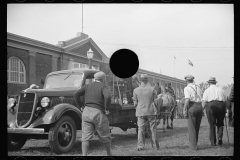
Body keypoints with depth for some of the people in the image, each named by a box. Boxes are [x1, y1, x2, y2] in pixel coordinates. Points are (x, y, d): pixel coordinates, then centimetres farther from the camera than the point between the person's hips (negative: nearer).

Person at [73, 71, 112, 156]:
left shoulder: (87, 86, 12)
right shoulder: (104, 87, -1)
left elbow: (76, 94, 3)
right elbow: (108, 96, -22)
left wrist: (80, 107, 8)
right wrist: (107, 109, -11)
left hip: (86, 112, 3)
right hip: (99, 113, -3)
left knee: (86, 136, 0)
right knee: (105, 136, 14)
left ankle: (84, 155, -11)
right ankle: (109, 154, 31)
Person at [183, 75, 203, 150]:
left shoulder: (187, 88, -3)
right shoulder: (197, 87, 16)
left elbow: (187, 100, -15)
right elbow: (200, 99, 14)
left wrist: (185, 111, -14)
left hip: (192, 107, -6)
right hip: (199, 106, 6)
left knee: (192, 127, 1)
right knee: (197, 127, 15)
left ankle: (193, 146, 2)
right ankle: (194, 143, 25)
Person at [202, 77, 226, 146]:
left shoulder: (207, 90, 10)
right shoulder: (220, 89, 17)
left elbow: (204, 102, -1)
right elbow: (225, 100, 12)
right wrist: (225, 110, 19)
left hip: (211, 105, -1)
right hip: (221, 105, 2)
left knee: (212, 125, 5)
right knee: (220, 123, 16)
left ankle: (213, 142, 7)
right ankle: (220, 137, -6)